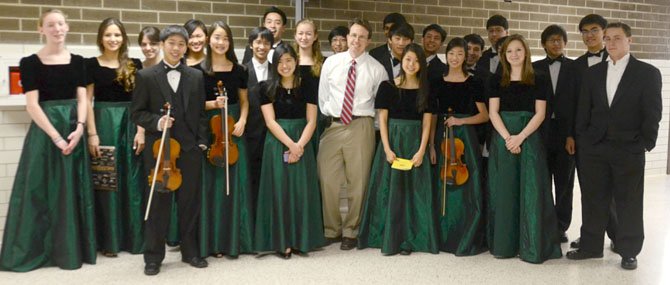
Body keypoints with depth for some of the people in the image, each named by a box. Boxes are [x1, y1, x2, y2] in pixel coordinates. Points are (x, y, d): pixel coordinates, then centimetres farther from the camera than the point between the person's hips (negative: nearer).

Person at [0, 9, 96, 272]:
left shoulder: (77, 61, 8)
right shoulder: (30, 63, -3)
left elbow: (82, 99, 3)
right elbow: (32, 105, -8)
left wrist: (79, 128, -14)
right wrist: (56, 136, -15)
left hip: (75, 131, 3)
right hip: (44, 131, -3)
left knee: (74, 191, 7)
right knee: (40, 190, 1)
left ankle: (72, 250, 18)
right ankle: (35, 249, 13)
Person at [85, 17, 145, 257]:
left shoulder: (134, 65, 7)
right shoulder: (91, 64, 2)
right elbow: (87, 101, -1)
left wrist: (141, 131, -5)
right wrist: (92, 134, -9)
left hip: (130, 124, 2)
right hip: (104, 123, -2)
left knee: (132, 182, 6)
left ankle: (135, 238, 15)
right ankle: (109, 241, 12)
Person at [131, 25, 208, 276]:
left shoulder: (196, 77, 8)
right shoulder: (146, 76, 0)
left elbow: (201, 112, 9)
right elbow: (137, 113, 0)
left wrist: (202, 141, 2)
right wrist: (156, 122, -18)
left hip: (189, 149, 2)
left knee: (190, 202, 10)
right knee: (158, 203, 5)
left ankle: (190, 251, 23)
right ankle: (153, 256, 16)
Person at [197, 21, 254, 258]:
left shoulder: (239, 70, 5)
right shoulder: (199, 70, -2)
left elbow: (244, 102, 11)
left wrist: (242, 121, -6)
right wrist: (213, 104, -17)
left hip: (233, 131, 2)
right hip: (208, 131, -2)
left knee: (235, 184, 4)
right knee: (211, 186, 1)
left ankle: (234, 240, 16)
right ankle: (212, 242, 11)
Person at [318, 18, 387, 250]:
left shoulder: (376, 68, 0)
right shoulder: (331, 62, 6)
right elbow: (322, 96, 12)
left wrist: (372, 123, 2)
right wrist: (328, 117, 8)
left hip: (360, 127, -2)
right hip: (332, 126, 2)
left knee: (358, 182, 4)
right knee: (328, 180, 3)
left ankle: (351, 232, 20)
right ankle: (331, 230, 20)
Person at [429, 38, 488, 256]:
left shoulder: (474, 83, 3)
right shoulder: (438, 83, 9)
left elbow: (484, 116, 5)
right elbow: (433, 116, 7)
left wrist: (461, 120, -10)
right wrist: (431, 145, -2)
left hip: (466, 137, -2)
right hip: (442, 137, 2)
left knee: (469, 190, -5)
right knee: (443, 190, 4)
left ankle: (468, 241, 5)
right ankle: (445, 238, 16)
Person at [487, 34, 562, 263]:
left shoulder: (539, 80, 4)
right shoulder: (496, 80, 7)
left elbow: (540, 114, -2)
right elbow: (493, 112, 0)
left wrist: (520, 137, -15)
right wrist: (507, 137, -14)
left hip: (529, 138, -1)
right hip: (502, 139, 1)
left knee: (531, 191, -4)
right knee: (504, 191, 3)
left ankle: (531, 246, 3)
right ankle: (504, 244, 10)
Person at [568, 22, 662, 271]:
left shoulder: (648, 73, -1)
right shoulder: (592, 73, 9)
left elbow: (652, 112, -3)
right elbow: (583, 110, 9)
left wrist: (646, 143, -8)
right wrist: (581, 139, 3)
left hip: (629, 150, -3)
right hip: (594, 148, 3)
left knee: (629, 203, 6)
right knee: (593, 200, 9)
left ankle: (628, 251, 17)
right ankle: (591, 246, 21)